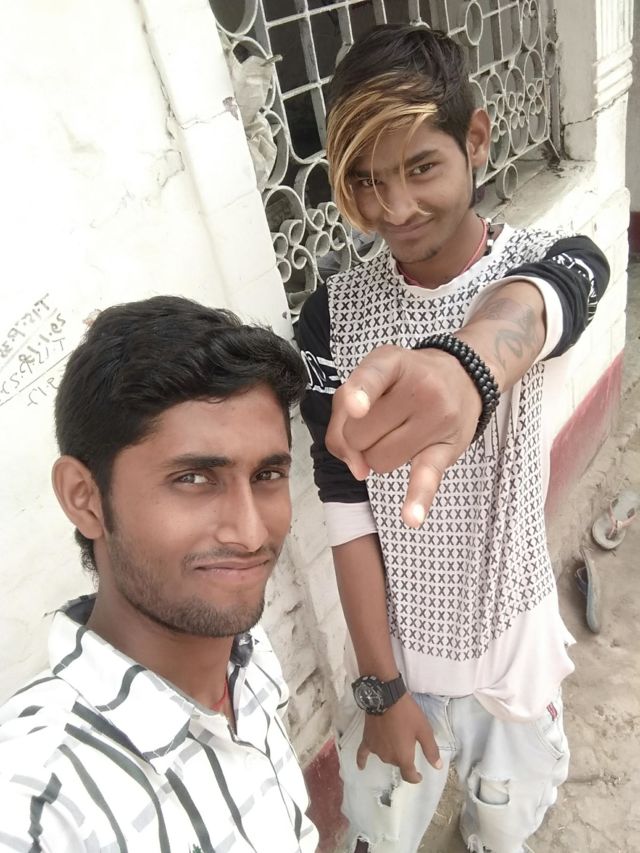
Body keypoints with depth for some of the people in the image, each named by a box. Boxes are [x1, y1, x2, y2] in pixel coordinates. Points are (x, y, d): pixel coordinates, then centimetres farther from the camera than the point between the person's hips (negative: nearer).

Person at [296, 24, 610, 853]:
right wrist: (380, 686, -12)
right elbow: (347, 515, -13)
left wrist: (468, 369, -65)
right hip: (393, 651, 0)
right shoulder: (332, 316, -13)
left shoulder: (555, 259, -15)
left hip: (511, 641, 0)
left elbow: (529, 305, -41)